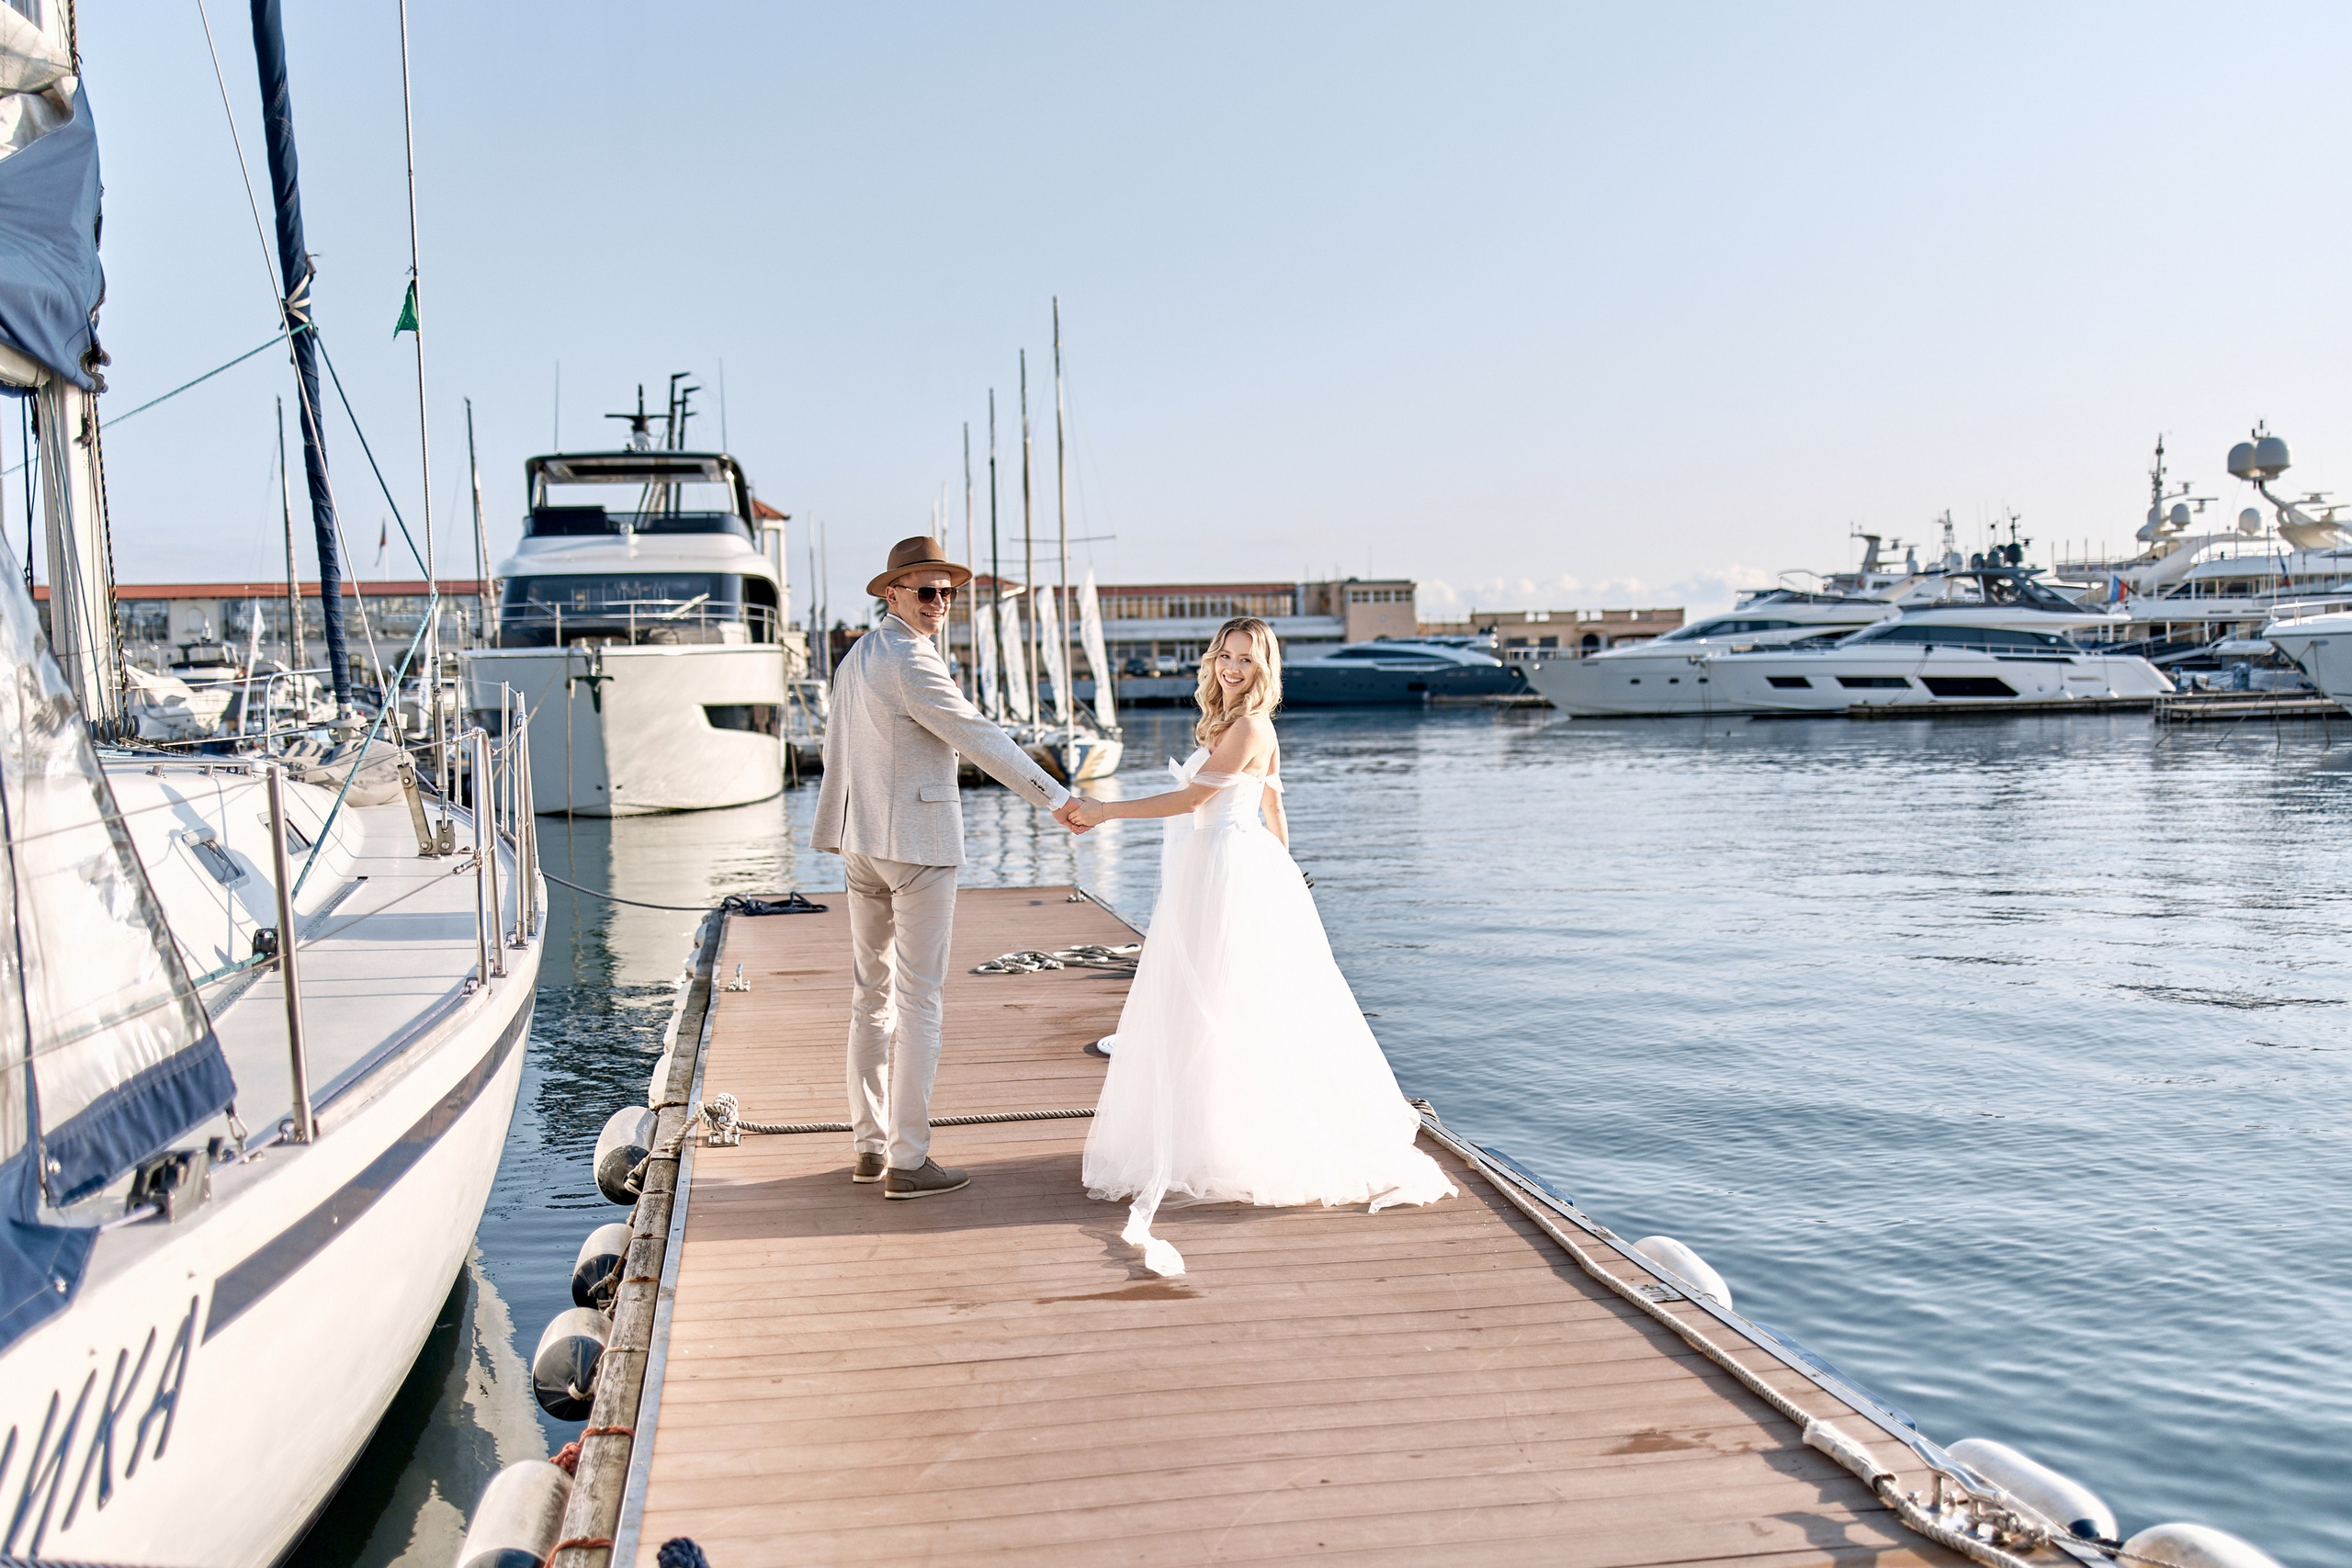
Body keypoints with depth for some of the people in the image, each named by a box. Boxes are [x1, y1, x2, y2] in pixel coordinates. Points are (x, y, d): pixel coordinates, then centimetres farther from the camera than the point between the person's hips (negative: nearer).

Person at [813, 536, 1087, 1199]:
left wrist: (835, 834, 28)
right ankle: (907, 1162, 1)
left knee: (871, 994, 14)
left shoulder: (855, 658, 13)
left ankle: (869, 1145, 22)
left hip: (861, 842, 9)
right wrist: (1056, 799, -13)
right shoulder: (912, 661, -16)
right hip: (919, 842, -9)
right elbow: (980, 739, -18)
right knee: (919, 1000, -3)